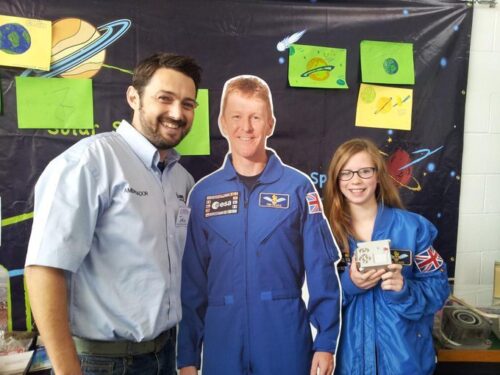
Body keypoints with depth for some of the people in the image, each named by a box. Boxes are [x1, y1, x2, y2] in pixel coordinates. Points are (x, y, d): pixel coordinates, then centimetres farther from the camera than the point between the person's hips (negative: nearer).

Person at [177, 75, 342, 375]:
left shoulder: (298, 187, -4)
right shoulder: (202, 193, 1)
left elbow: (322, 269, -3)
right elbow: (191, 280, 3)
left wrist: (326, 341, -6)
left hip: (286, 339, -1)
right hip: (221, 340, 2)